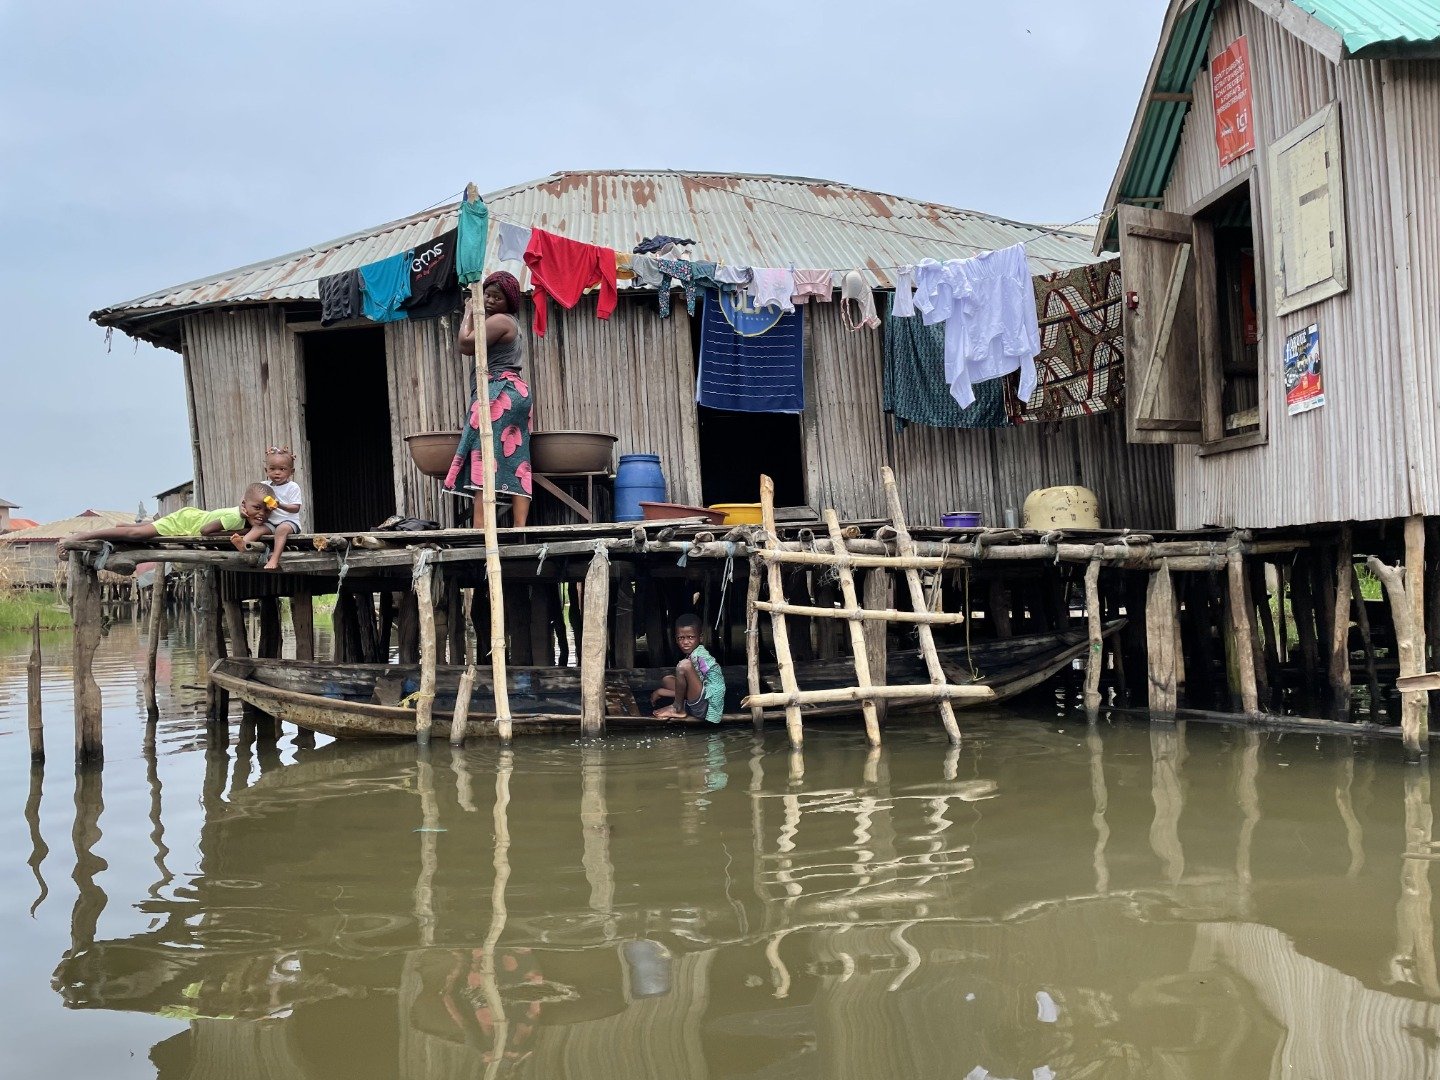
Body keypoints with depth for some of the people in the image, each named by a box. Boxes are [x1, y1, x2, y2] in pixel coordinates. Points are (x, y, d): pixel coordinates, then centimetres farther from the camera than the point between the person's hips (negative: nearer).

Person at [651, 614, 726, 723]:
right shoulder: (692, 655, 15)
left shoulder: (699, 656, -14)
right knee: (667, 679, 20)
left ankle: (677, 708, -6)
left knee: (684, 665, -25)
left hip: (705, 705, -11)